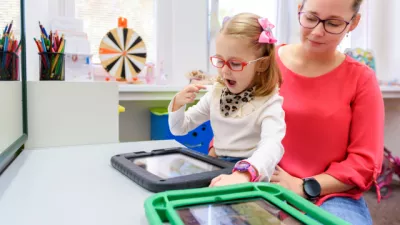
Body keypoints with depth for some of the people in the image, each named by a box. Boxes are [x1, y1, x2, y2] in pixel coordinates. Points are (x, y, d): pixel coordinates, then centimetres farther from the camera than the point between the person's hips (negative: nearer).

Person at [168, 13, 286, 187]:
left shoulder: (269, 102, -13)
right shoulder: (216, 93, 4)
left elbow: (272, 146, -32)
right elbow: (179, 129, 11)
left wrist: (244, 174, -50)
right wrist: (178, 104, -9)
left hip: (253, 177, -4)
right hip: (220, 171, 4)